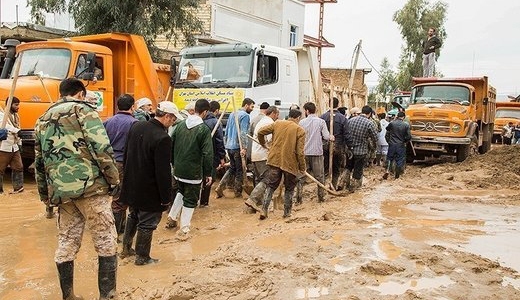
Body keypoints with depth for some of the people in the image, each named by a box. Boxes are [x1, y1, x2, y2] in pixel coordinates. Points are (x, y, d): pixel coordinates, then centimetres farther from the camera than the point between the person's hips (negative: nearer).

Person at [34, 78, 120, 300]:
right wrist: (114, 178, -4)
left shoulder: (42, 120, 20)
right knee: (106, 244, 1)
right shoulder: (82, 110, 0)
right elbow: (101, 147, -13)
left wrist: (45, 194, 28)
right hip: (90, 185, -6)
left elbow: (39, 162, 21)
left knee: (66, 246, 14)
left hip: (60, 191, 7)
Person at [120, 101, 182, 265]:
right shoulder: (163, 138, -26)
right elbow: (163, 172, -24)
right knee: (147, 222, 9)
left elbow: (126, 154, 10)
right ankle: (142, 257, 23)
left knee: (133, 215, 26)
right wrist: (166, 197, -14)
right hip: (149, 191, -8)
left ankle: (126, 246, 40)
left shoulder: (136, 126, -3)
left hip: (131, 185, 8)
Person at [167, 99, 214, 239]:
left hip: (178, 170, 6)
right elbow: (207, 154, -19)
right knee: (190, 200, 7)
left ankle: (172, 216, 31)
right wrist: (208, 173, -10)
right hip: (194, 172, -6)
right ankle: (184, 230, 11)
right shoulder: (204, 129, -16)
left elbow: (171, 145, 9)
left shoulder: (181, 125, 2)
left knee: (182, 191, 30)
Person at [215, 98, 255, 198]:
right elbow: (243, 133, -21)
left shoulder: (232, 114, 16)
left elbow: (226, 130, 20)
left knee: (232, 168, 18)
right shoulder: (245, 115, -11)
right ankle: (238, 192, 13)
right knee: (240, 170, 5)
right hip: (237, 147, -8)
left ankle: (220, 187, 7)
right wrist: (243, 147, -24)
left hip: (229, 146, 8)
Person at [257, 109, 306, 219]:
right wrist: (303, 168, 0)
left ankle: (264, 210, 2)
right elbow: (300, 152, -10)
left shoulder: (277, 123, 3)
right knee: (289, 189, 15)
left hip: (274, 160, 3)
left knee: (270, 186, 11)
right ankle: (287, 212, 19)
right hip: (290, 163, -2)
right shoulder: (300, 130, -6)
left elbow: (261, 132, 3)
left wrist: (263, 143, 22)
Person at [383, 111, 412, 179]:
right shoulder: (406, 125, -6)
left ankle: (387, 171, -4)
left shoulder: (392, 123, -5)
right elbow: (409, 136, -5)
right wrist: (405, 142, 12)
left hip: (392, 144, 1)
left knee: (389, 158, 14)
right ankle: (397, 175, 14)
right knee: (399, 160, 9)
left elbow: (387, 135, 4)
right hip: (401, 145, -1)